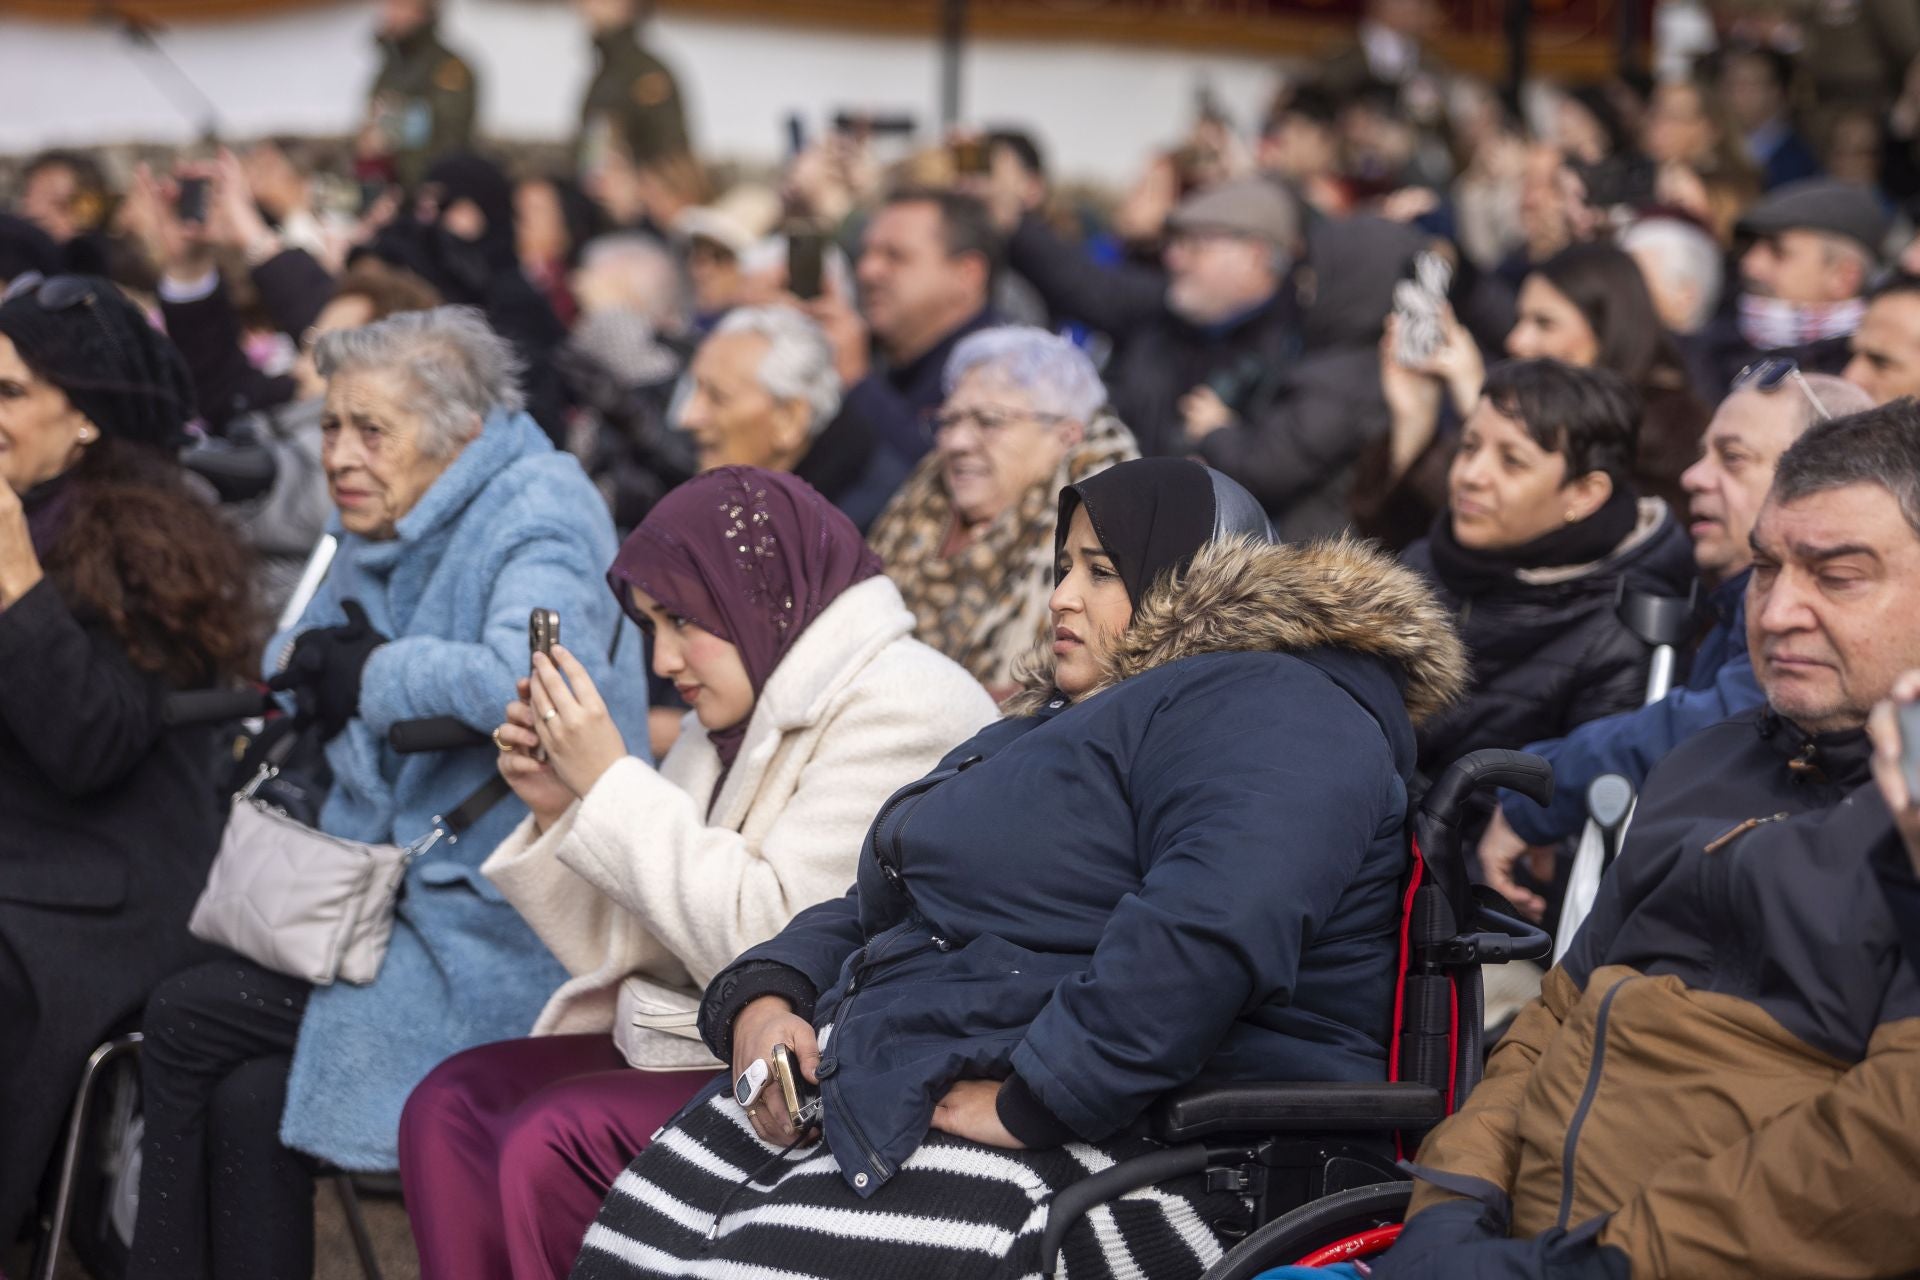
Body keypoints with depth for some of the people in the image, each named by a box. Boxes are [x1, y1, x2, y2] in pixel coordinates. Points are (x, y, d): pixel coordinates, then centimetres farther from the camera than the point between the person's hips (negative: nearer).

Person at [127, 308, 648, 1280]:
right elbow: (291, 662, 25)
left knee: (188, 1019, -10)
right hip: (394, 890, 8)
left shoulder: (538, 511, -12)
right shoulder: (383, 530, 15)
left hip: (505, 934, -8)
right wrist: (311, 657, 1)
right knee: (246, 1100, -12)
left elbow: (534, 675, -31)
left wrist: (366, 673, -15)